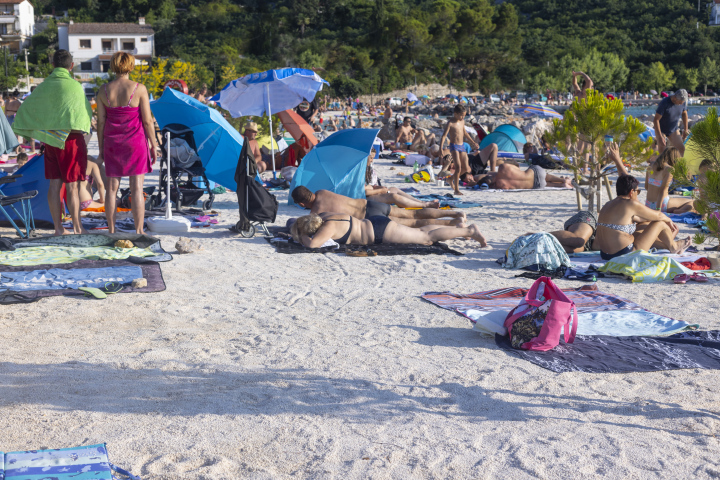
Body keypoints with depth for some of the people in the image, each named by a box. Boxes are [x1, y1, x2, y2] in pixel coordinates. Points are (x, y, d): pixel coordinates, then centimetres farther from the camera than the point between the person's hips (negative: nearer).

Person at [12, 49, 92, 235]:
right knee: (72, 185, 0)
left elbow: (26, 109, 8)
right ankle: (77, 228, 5)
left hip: (50, 139, 5)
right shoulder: (74, 86, -11)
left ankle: (58, 228, 13)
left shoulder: (43, 86, 5)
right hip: (70, 138, -5)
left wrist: (35, 133, 15)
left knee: (54, 185, 8)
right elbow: (85, 115, -15)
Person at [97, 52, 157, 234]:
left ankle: (111, 230, 12)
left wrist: (101, 149, 11)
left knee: (111, 188, 8)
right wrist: (154, 145, 2)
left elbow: (100, 122, 4)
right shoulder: (139, 89, -7)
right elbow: (147, 120, -7)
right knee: (137, 188, 1)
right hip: (135, 142, -3)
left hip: (112, 142, 3)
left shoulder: (104, 90, 1)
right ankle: (139, 231, 2)